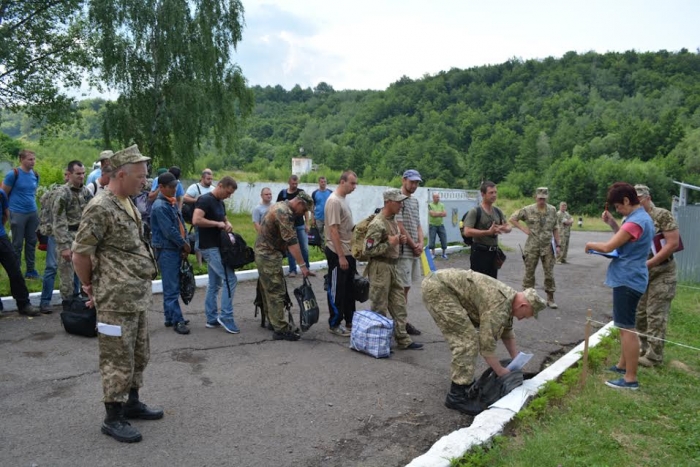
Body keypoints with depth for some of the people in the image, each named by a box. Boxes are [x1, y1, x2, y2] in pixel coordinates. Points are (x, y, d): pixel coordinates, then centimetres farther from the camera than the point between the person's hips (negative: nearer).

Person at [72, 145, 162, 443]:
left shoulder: (129, 204, 12)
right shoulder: (101, 208, -17)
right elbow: (79, 254, -15)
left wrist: (141, 286, 17)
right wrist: (91, 286, -1)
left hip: (139, 296, 9)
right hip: (116, 299, -9)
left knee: (139, 354, 18)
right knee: (118, 359, 1)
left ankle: (131, 403, 33)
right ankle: (113, 418, 15)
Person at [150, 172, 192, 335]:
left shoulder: (172, 203, 13)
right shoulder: (160, 206, -15)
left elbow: (181, 224, 13)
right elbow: (169, 231, -19)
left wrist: (185, 244, 0)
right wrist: (185, 245, -8)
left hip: (176, 249, 9)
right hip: (166, 250, -9)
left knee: (172, 286, 14)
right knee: (172, 288, -5)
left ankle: (170, 318, 22)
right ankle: (177, 321, -1)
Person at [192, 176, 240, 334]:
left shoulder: (220, 203, 13)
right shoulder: (205, 200, -15)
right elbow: (196, 220, -28)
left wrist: (228, 224, 4)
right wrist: (218, 224, -20)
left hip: (217, 247, 10)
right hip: (210, 248, -10)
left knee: (214, 284, 13)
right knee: (230, 280, -11)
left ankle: (212, 318, 20)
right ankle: (225, 317, -5)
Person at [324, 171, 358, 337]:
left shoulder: (343, 200, 11)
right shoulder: (334, 201, -19)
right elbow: (334, 231, -23)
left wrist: (349, 253, 18)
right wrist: (341, 256, -23)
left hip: (349, 252, 10)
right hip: (338, 254, -10)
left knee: (349, 289, 17)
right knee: (337, 291, 1)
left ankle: (350, 320, 28)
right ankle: (334, 324, 13)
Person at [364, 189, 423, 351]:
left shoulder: (393, 219, 10)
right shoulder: (377, 224, -19)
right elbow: (368, 250, -22)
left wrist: (400, 241, 4)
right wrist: (390, 243, -20)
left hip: (393, 266, 9)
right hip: (380, 268, -9)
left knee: (399, 305, 11)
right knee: (379, 307, 3)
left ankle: (403, 339, 18)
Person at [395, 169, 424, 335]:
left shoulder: (415, 201, 17)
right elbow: (399, 227, -15)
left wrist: (421, 243, 1)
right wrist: (414, 246, -9)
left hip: (414, 251, 8)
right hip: (403, 251, -8)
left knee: (406, 287, 11)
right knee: (403, 287, -5)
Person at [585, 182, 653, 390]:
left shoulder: (635, 221, -21)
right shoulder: (642, 217, 12)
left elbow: (608, 247, -21)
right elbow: (623, 240, 21)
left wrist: (591, 244, -2)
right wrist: (611, 223, 9)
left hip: (627, 280, -11)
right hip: (629, 278, 11)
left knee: (627, 328, -6)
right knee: (624, 325, 21)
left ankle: (630, 379, -1)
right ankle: (623, 365, 33)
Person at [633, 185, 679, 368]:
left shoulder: (662, 215, -12)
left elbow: (673, 243, -18)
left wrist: (649, 263, -21)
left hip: (662, 274, -7)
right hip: (642, 274, 7)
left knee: (655, 315, -4)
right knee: (640, 314, 12)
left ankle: (654, 356, 5)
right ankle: (644, 348, 26)